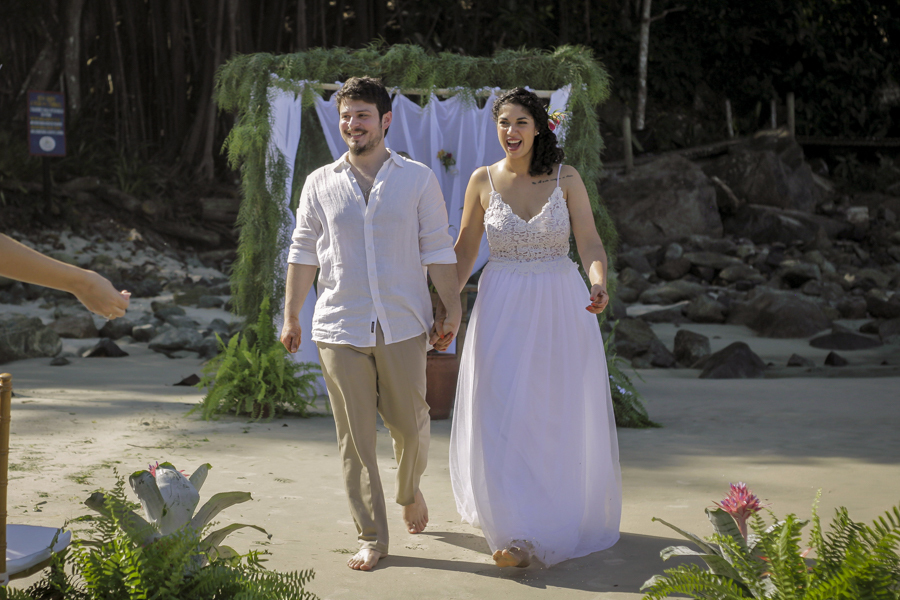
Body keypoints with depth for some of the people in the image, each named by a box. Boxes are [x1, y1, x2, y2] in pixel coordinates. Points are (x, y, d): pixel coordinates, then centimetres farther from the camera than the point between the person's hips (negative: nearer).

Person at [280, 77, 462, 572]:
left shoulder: (418, 179, 3)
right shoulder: (319, 184, 6)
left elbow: (438, 249, 4)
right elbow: (304, 253, 10)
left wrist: (452, 309, 0)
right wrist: (291, 316, 8)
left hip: (404, 327, 0)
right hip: (340, 328, 1)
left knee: (411, 425, 8)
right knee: (354, 438, 2)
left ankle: (410, 492, 40)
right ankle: (372, 538, 13)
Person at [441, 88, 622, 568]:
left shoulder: (566, 178, -1)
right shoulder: (483, 181, 2)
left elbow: (590, 243, -5)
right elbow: (464, 250, 8)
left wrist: (598, 284, -25)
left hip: (561, 307, 0)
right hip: (503, 309, 0)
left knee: (560, 417, 8)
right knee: (502, 418, -4)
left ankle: (562, 518, 28)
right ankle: (517, 527, 6)